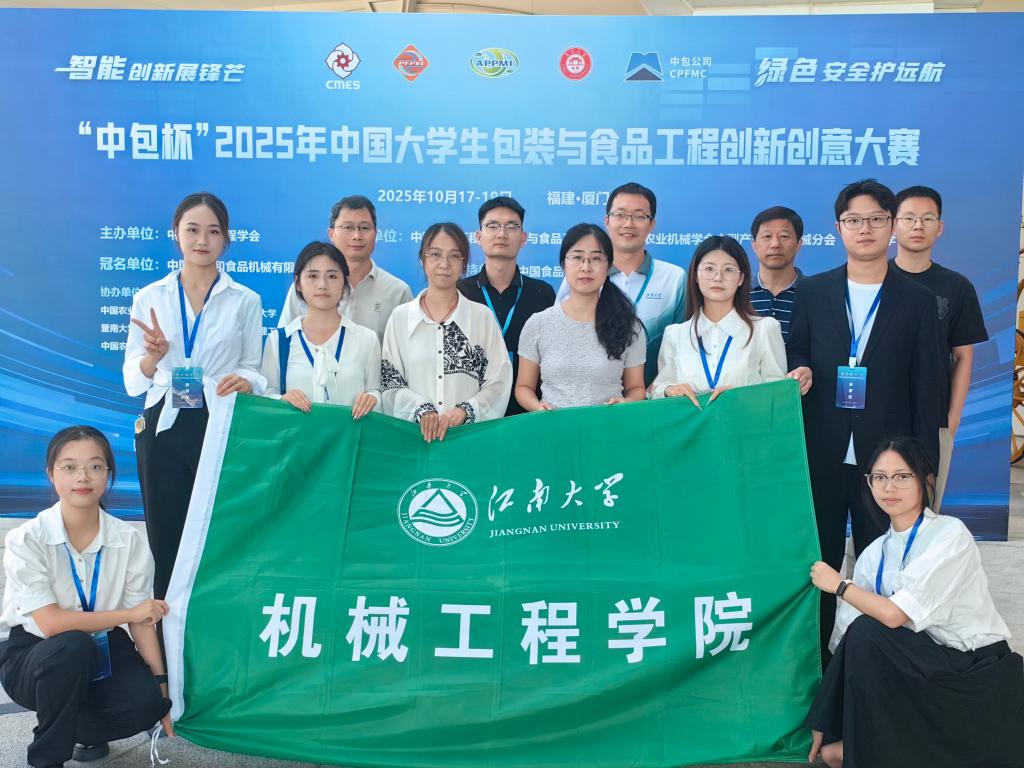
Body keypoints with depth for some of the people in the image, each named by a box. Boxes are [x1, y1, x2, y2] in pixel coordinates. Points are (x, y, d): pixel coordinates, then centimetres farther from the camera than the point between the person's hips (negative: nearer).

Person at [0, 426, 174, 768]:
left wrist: (162, 689, -10)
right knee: (73, 646, -36)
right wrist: (127, 614, -19)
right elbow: (50, 623, -23)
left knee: (145, 702, -24)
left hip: (102, 652, 3)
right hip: (31, 654, -2)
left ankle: (84, 729, 12)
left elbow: (143, 620, -7)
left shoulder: (129, 540, -10)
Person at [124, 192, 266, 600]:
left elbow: (254, 369, 5)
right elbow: (132, 381, 4)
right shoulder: (148, 298, 7)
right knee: (165, 540, 6)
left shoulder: (245, 301, 5)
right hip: (164, 428, 1)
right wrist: (152, 357, -16)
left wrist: (244, 380, -17)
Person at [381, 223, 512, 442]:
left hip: (470, 431, 0)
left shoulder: (483, 317, 5)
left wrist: (465, 410, -11)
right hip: (413, 430, 0)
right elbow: (389, 382, 5)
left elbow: (498, 383, 2)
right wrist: (421, 409, -9)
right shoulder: (400, 317, 7)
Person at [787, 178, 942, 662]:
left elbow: (925, 390, 2)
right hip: (822, 455, 1)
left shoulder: (917, 302, 2)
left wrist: (923, 465, -1)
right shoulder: (812, 292, 5)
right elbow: (795, 355, 11)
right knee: (818, 565, 10)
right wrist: (798, 373, -13)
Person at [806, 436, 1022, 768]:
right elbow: (846, 640, 0)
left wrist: (839, 585, -7)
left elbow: (894, 615, -24)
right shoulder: (874, 554, 3)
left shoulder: (950, 535, -16)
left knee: (867, 632, -26)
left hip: (978, 675, -5)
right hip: (922, 672, 5)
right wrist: (822, 723, -2)